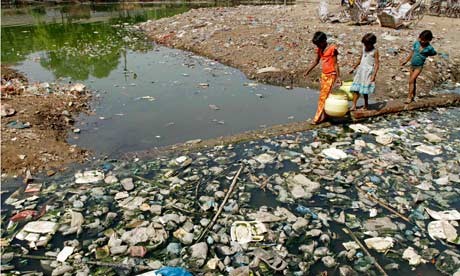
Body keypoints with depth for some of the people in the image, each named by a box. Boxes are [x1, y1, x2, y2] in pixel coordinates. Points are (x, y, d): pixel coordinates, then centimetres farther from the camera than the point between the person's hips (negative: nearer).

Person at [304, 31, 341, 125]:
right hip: (324, 74, 7)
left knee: (323, 97, -6)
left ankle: (318, 118, -3)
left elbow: (335, 64, -12)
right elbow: (316, 62, 19)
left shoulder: (332, 49, -13)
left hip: (331, 75, -7)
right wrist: (307, 71, 19)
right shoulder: (320, 50, 7)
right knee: (323, 95, 10)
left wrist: (338, 77, -14)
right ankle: (325, 115, 20)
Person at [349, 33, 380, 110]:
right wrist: (354, 68, 24)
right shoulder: (364, 49, 9)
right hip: (360, 70, 6)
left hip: (368, 72, -6)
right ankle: (354, 106, 0)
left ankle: (366, 105, 16)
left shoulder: (375, 51, -9)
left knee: (365, 90, -1)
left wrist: (374, 75, -21)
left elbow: (376, 64, -13)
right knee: (356, 89, -1)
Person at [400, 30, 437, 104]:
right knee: (413, 81, 14)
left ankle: (409, 97, -8)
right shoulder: (416, 43, -5)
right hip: (412, 64, 4)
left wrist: (425, 55, -1)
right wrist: (406, 60, 13)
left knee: (411, 81, -13)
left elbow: (434, 53, 7)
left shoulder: (429, 48, -14)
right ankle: (413, 95, 27)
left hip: (419, 66, -4)